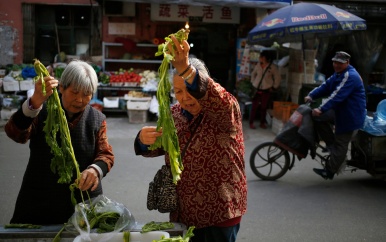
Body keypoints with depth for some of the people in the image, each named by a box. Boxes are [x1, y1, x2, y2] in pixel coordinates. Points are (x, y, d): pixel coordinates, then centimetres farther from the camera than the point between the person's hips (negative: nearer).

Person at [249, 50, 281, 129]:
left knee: (264, 107, 5)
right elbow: (253, 74, 17)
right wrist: (253, 83, 10)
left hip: (266, 91, -2)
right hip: (257, 90, 2)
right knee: (254, 107, 0)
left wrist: (274, 87, -1)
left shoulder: (272, 67, -8)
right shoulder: (258, 65, 0)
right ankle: (251, 122, 8)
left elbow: (277, 78, 0)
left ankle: (262, 123, 19)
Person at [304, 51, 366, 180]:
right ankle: (331, 144, 10)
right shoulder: (338, 74, 11)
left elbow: (337, 96, -32)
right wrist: (311, 96, -11)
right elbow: (325, 86, 5)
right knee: (319, 118, 4)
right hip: (339, 111, 10)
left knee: (340, 145, -2)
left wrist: (321, 109, -38)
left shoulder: (350, 76, -23)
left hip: (350, 116, -10)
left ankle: (329, 171, 5)